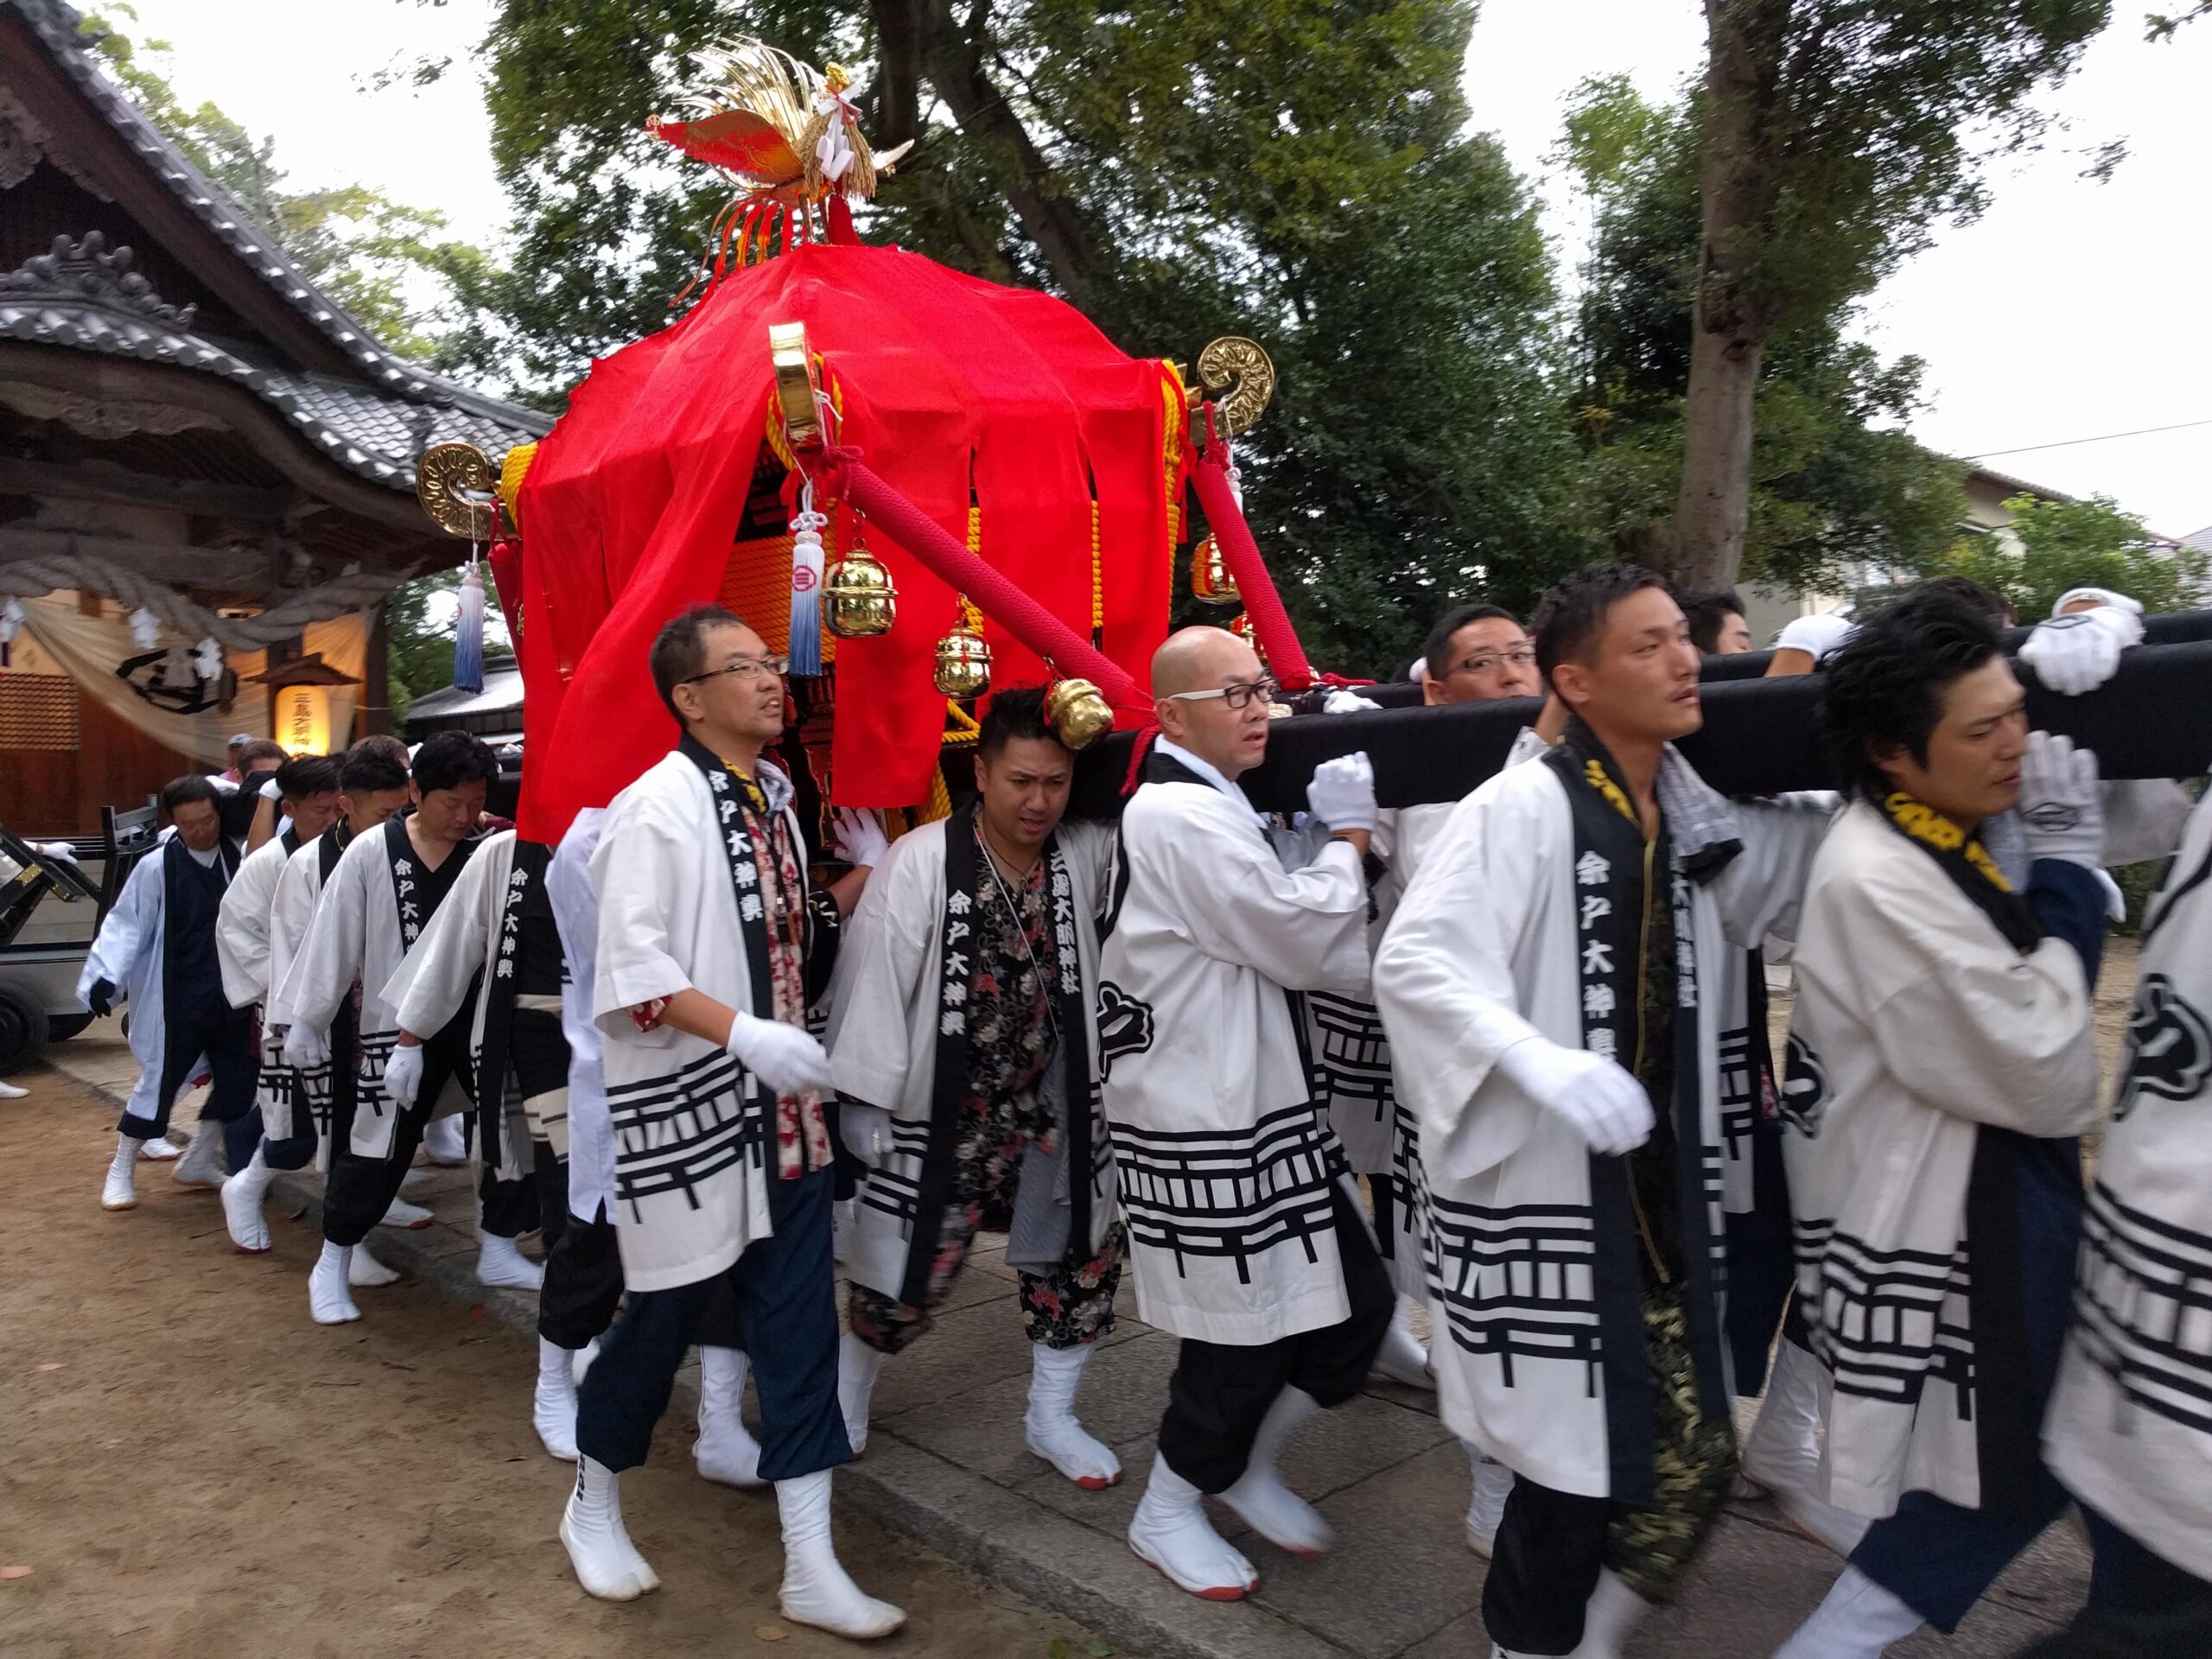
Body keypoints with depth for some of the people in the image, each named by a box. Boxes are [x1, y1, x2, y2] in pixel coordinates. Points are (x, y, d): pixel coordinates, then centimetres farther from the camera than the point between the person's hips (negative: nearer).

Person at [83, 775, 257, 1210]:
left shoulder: (237, 857, 0)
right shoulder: (156, 867, -11)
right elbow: (126, 925, -11)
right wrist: (106, 976, -21)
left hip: (230, 998, 4)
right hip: (178, 1000, -4)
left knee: (238, 1082, 10)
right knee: (160, 1081, 4)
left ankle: (198, 1161, 30)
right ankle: (120, 1171, 23)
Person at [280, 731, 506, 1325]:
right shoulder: (370, 854, -8)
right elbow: (332, 941, -4)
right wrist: (306, 1020, -1)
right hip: (398, 1024, -2)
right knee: (377, 1148, 5)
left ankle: (495, 1246, 24)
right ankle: (331, 1266, 27)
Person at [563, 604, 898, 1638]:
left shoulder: (773, 797, 9)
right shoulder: (654, 807, -14)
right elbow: (630, 968, -20)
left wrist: (870, 877, 5)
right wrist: (744, 1032, -27)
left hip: (778, 1104, 7)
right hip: (685, 1100, -7)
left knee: (799, 1319, 7)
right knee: (667, 1310, 7)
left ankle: (810, 1566, 17)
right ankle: (592, 1504, 36)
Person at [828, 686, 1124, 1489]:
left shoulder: (1086, 855, -7)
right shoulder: (919, 864, -17)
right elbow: (874, 984, -13)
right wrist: (867, 1105, -10)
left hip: (1052, 1105, 4)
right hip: (941, 1113, -3)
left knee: (1085, 1252, 6)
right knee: (909, 1272, 8)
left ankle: (1052, 1416, 29)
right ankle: (847, 1395, 38)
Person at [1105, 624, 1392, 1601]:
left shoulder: (1210, 807, 15)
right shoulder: (1178, 816, -18)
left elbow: (1282, 947, 19)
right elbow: (1305, 941, -18)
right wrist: (1348, 835, -4)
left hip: (1257, 1107, 10)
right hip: (1206, 1128, -10)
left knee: (1355, 1305, 13)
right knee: (1242, 1332, 4)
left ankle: (1245, 1464, 34)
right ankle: (1167, 1512, 28)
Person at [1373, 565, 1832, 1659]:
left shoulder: (1697, 816, 7)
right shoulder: (1522, 807, -15)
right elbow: (1413, 961, -22)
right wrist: (1543, 1062, -36)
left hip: (1657, 1195, 7)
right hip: (1537, 1194, -7)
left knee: (1688, 1466, 16)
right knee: (1574, 1469, 5)